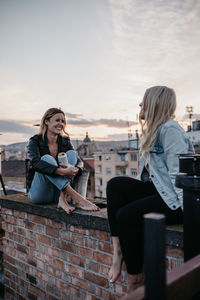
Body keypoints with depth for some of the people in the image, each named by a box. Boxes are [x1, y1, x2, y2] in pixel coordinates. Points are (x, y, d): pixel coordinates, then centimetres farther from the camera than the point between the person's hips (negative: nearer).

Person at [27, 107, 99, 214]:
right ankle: (76, 198, -41)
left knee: (71, 153, -13)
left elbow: (79, 161, -2)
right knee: (47, 158, -28)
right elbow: (35, 163, -26)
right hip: (39, 193, -3)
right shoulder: (35, 141, -6)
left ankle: (63, 199, -31)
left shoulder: (65, 141, 8)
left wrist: (75, 170, -28)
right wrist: (61, 171, -40)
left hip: (59, 192, 4)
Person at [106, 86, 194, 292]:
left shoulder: (170, 130, -14)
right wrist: (133, 188, 7)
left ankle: (134, 279, -2)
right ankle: (118, 250, -11)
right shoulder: (153, 131, 18)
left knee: (126, 215, -22)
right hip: (159, 190, 9)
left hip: (176, 198, -9)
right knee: (115, 185, -8)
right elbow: (147, 174, 17)